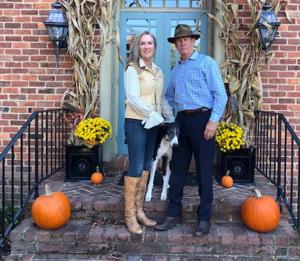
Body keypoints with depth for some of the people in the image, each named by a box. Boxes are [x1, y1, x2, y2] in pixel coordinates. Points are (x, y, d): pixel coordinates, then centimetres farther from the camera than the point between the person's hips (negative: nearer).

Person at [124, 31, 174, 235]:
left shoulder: (158, 71, 13)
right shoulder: (133, 69, -7)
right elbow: (132, 98, -16)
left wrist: (171, 117, 8)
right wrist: (155, 115, -15)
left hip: (153, 124, 7)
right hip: (136, 123, -7)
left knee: (146, 167, 10)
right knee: (136, 168, -6)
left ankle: (139, 211, 21)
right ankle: (130, 215, 5)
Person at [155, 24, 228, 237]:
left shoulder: (207, 63, 0)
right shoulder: (176, 70, 18)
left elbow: (220, 95, -7)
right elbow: (169, 98, 28)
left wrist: (213, 121, -17)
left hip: (203, 119, -6)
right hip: (182, 121, 6)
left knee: (204, 171, 0)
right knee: (178, 169, 8)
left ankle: (204, 218, 10)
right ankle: (174, 214, 17)